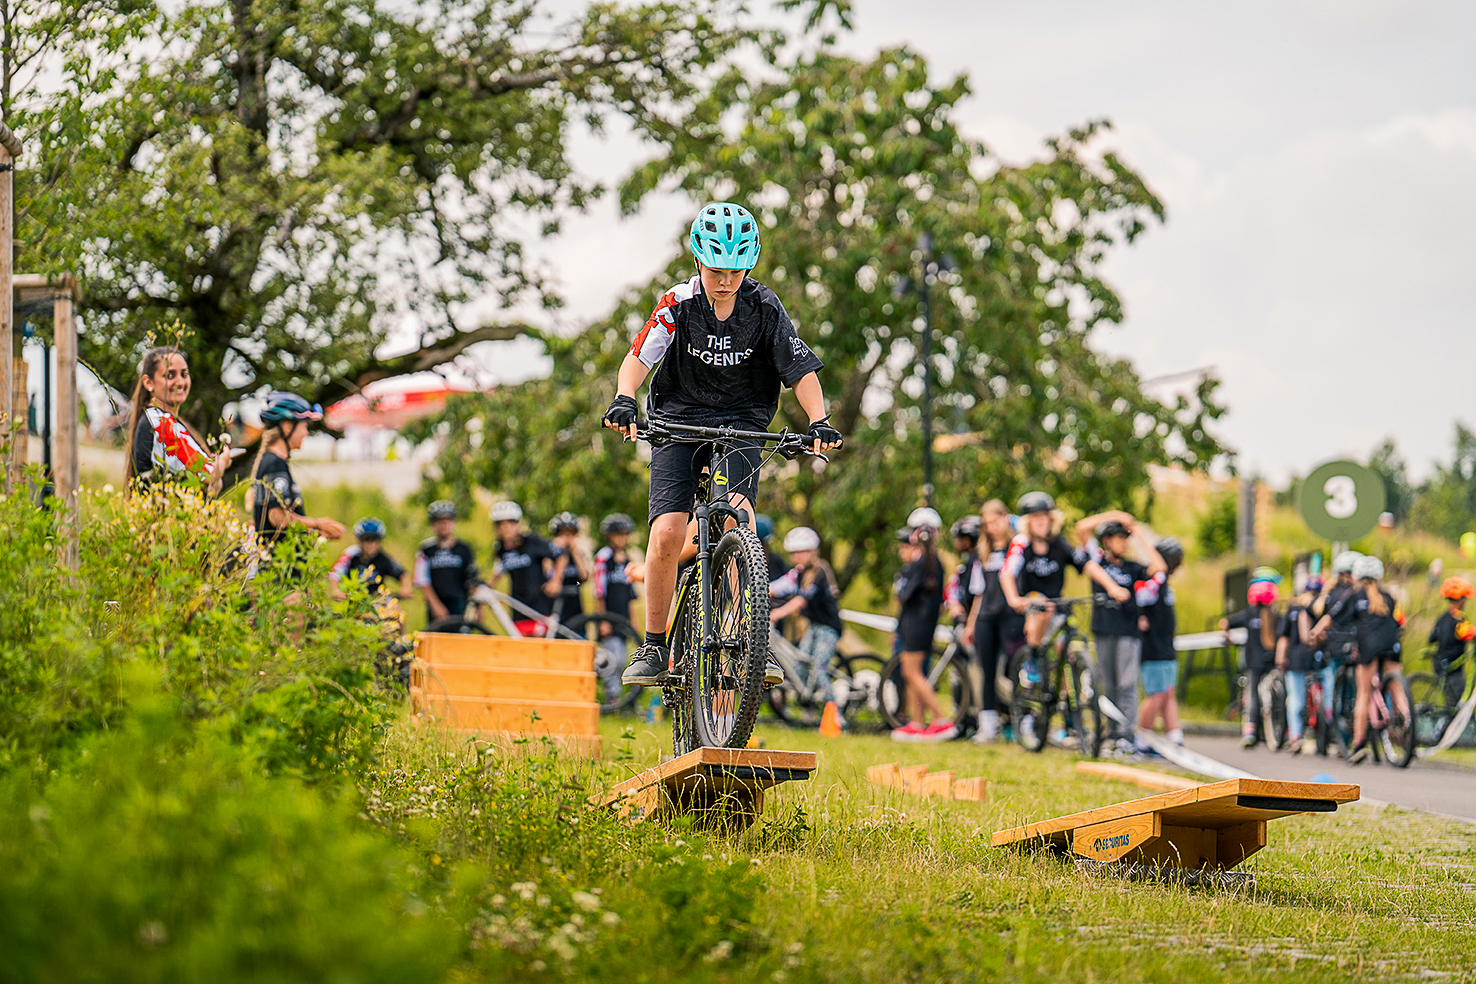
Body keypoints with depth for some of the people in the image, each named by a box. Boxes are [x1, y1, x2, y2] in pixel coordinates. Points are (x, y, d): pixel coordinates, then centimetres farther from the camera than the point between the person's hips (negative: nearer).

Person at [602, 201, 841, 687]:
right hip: (678, 421, 0)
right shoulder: (677, 305, -9)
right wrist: (624, 400, -39)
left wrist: (819, 422, -25)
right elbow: (638, 357, -19)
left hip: (742, 423, 0)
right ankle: (655, 647, -1)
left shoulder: (764, 308, -6)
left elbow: (802, 369, -9)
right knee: (667, 533, -16)